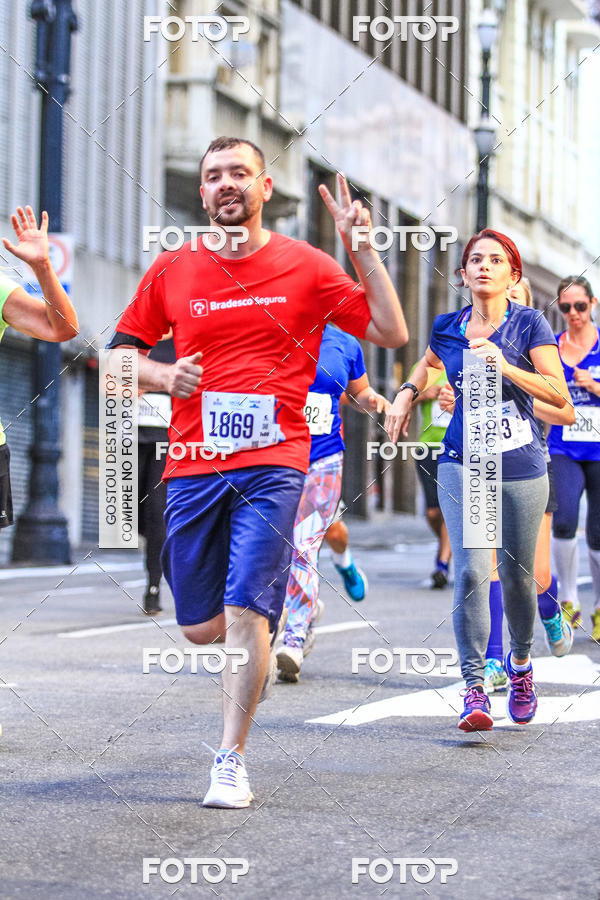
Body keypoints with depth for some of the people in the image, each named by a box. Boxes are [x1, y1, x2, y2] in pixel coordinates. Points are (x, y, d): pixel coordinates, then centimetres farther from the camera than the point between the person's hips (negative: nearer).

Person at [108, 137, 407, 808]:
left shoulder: (306, 267, 4)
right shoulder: (171, 270, 9)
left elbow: (391, 333, 2)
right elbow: (120, 351, 17)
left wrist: (361, 248, -6)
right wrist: (161, 376, -4)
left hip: (274, 462, -3)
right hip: (193, 465, 3)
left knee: (245, 612, -15)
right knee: (200, 627, 7)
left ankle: (231, 760, -4)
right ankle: (261, 646, 43)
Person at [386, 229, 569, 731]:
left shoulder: (530, 325, -3)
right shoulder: (447, 329, 6)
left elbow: (559, 394, -11)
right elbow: (429, 362, 30)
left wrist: (506, 367, -21)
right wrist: (408, 393, 12)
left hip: (521, 468, -1)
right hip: (464, 464, 1)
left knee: (516, 575, 9)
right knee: (471, 570, -16)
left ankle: (521, 663, 37)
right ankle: (474, 689, -15)